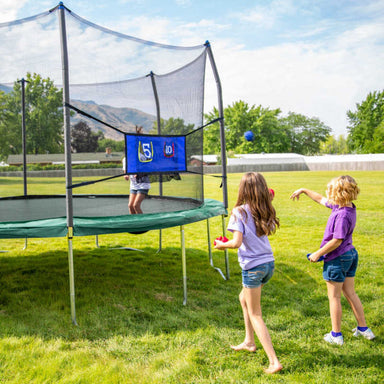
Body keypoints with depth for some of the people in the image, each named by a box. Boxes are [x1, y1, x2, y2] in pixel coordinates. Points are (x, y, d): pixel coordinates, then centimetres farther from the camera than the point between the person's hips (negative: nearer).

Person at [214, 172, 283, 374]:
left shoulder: (240, 211, -15)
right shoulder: (265, 211, 2)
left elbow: (237, 242, -21)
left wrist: (222, 244, 0)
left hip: (253, 267, -7)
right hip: (269, 263, 7)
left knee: (255, 315, 4)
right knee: (244, 299, 29)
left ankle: (274, 362, 0)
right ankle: (249, 342, 39)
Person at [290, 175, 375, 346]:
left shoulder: (342, 215, -26)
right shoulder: (340, 207, 1)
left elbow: (336, 241, -24)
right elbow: (321, 200, 17)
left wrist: (318, 253, -13)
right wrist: (304, 190, 24)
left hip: (337, 259, -9)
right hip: (350, 255, 9)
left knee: (334, 297, 5)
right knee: (350, 293, 19)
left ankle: (336, 335, 16)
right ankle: (363, 328, 28)